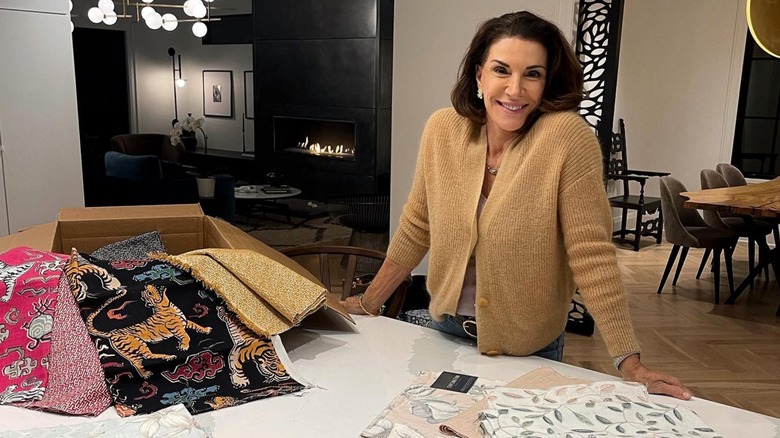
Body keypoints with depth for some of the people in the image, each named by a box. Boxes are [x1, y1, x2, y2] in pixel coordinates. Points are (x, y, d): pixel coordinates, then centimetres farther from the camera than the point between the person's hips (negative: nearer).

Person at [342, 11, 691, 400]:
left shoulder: (568, 137, -22)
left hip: (528, 348, -3)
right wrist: (369, 302, 4)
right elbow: (415, 229, -1)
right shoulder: (442, 129, -11)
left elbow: (591, 254, -21)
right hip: (446, 327, 3)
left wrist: (630, 363, -21)